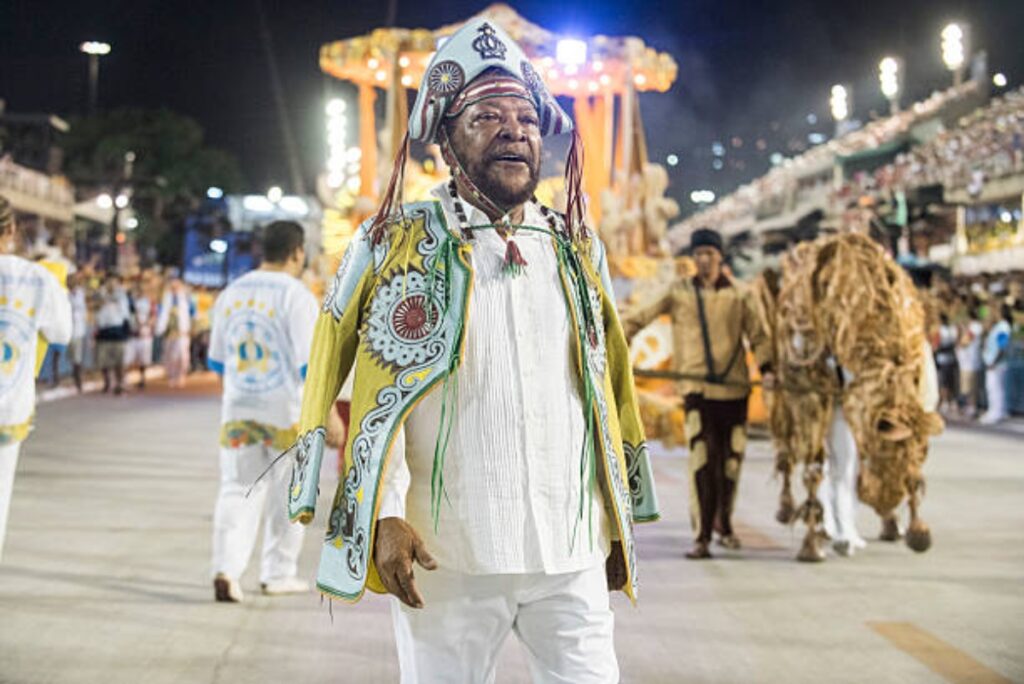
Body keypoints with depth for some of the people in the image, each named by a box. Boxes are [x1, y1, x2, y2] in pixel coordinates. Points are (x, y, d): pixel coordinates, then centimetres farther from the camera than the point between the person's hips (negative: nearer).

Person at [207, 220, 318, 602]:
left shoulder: (230, 295, 7)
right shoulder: (297, 297, -11)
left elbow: (216, 362, 14)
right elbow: (310, 366, -14)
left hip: (237, 409, 4)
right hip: (287, 412, -4)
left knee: (237, 491, 5)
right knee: (286, 496, 10)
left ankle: (226, 569, -12)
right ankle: (278, 574, 20)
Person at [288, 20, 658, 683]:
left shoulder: (578, 251, 12)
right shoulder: (395, 245, 1)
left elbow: (607, 395, 15)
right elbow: (378, 394, -4)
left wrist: (620, 524, 13)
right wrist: (386, 516, -14)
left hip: (572, 552, 3)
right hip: (445, 554, -3)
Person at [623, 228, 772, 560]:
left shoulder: (739, 295, 7)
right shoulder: (678, 293, 5)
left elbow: (757, 336, 4)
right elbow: (636, 318, 5)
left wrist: (766, 368, -12)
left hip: (734, 387, 2)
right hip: (696, 387, -2)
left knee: (731, 457, 10)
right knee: (702, 457, -12)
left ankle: (723, 522, 33)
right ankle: (702, 537, -9)